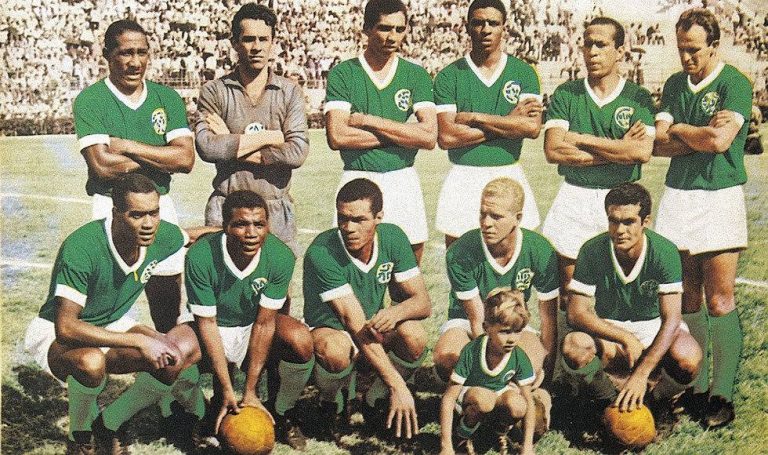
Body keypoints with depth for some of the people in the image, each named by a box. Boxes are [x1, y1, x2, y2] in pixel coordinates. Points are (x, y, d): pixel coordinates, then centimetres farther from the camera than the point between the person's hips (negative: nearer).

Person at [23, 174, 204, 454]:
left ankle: (110, 423, 4)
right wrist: (139, 340, -38)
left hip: (115, 326, 6)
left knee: (184, 350, -19)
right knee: (90, 361, -40)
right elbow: (65, 328, -37)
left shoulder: (165, 237, -16)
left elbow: (188, 238, 11)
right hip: (55, 334, -6)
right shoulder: (81, 248, -33)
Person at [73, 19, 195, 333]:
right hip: (111, 208, -3)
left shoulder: (167, 98, 6)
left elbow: (186, 159, -5)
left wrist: (128, 146, -12)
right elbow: (102, 165, -16)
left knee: (168, 305, 11)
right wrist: (161, 159, -9)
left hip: (161, 205, 4)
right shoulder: (90, 100, -4)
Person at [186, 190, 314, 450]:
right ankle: (218, 396, 5)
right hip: (216, 331, 0)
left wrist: (250, 391, -21)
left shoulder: (281, 256, -23)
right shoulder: (200, 256, -27)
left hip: (255, 327, 1)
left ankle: (282, 414, -1)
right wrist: (227, 391, -25)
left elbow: (264, 322, -19)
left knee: (301, 341, -30)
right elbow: (207, 323, -21)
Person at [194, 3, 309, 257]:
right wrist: (268, 137, -9)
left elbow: (297, 153, -8)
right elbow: (206, 147, -12)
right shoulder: (214, 92, 3)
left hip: (277, 210, 1)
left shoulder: (290, 92, 5)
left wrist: (232, 145, -8)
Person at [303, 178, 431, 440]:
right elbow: (356, 326, -31)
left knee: (414, 335, -28)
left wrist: (396, 311, -36)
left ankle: (375, 400, -1)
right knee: (336, 349, -39)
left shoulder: (393, 238, -13)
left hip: (373, 331, 4)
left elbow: (423, 302, -11)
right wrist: (398, 386, -36)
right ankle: (330, 403, -4)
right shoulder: (321, 253, -28)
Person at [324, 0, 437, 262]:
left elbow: (429, 137, -7)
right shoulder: (343, 74, 0)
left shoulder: (416, 75, 6)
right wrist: (403, 134, -9)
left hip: (404, 182, 2)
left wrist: (369, 120, -10)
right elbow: (337, 137, -13)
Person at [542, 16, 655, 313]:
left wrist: (582, 139, -11)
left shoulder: (638, 98, 3)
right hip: (573, 197, 1)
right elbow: (553, 150, -9)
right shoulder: (565, 94, 5)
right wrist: (617, 151, -10)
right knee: (569, 295, 4)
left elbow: (642, 152, -14)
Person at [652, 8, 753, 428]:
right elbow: (658, 143, 4)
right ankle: (696, 387, 14)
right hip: (677, 195, 5)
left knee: (719, 302, -5)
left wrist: (679, 129, -2)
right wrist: (701, 134, -9)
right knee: (686, 299, 6)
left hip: (720, 196, -5)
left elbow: (719, 141, -18)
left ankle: (722, 393, 3)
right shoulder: (674, 85, 13)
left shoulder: (735, 84, -5)